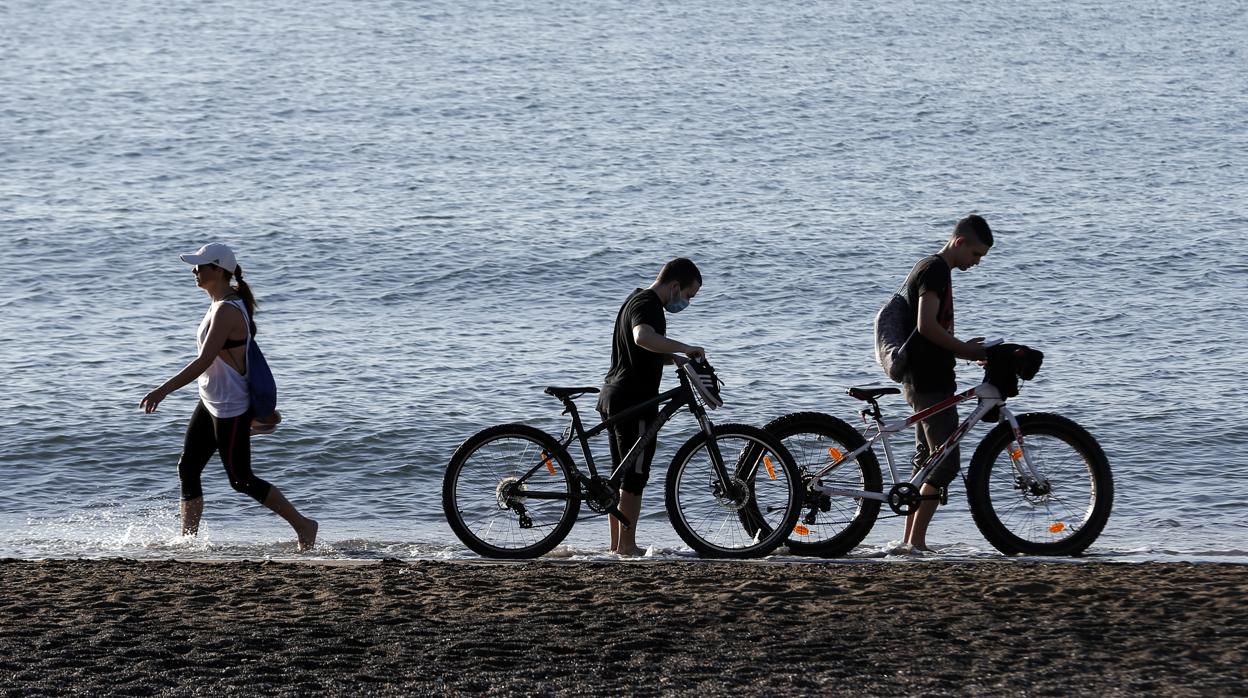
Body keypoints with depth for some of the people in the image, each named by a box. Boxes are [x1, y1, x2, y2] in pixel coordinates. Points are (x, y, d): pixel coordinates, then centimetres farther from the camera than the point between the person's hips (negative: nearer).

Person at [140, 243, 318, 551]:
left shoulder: (226, 311, -23)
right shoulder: (223, 303, 8)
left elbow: (204, 361, -28)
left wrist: (162, 391, -28)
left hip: (230, 407, -10)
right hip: (211, 403, 10)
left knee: (241, 480, -1)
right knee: (187, 468, 9)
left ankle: (303, 525, 9)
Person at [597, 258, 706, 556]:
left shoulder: (636, 300, 19)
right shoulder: (648, 304, -15)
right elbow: (644, 338, -37)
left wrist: (676, 358, 16)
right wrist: (686, 348, -30)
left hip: (615, 397, 10)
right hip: (633, 400, -10)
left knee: (622, 475, 14)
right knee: (635, 475, -6)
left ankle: (617, 544, 18)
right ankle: (627, 546, -5)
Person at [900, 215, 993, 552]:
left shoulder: (928, 268, 18)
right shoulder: (936, 270, -14)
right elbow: (927, 325, -24)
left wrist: (967, 350, 14)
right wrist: (965, 349, -15)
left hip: (922, 381, 11)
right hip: (931, 384, -11)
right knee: (946, 463, -10)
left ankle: (909, 540, 14)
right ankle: (916, 540, -10)